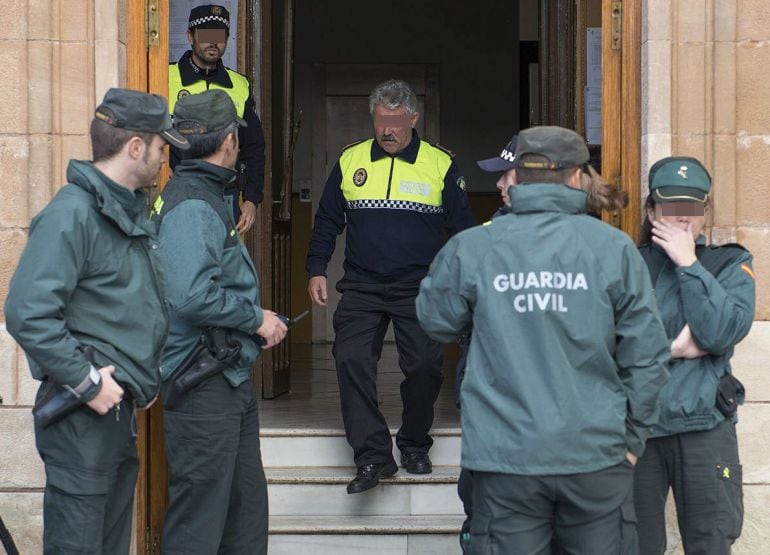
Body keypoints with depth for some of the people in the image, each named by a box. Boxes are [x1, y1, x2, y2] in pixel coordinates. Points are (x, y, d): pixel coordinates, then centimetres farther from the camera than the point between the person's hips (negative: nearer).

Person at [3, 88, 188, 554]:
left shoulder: (134, 211, 14)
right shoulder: (72, 214, -16)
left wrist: (147, 375, 14)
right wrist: (87, 382, -20)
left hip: (121, 408, 9)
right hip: (82, 413, -9)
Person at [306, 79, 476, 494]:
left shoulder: (440, 164, 3)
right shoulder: (350, 161, 8)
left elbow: (462, 227, 8)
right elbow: (327, 221, 15)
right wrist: (316, 270, 7)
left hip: (420, 288, -1)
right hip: (361, 286, 1)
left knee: (424, 366, -6)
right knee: (351, 360, -13)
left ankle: (415, 447, 18)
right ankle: (373, 456, -8)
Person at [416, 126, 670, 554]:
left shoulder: (472, 249, -4)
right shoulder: (614, 247, -4)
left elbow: (437, 322, 13)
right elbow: (646, 354, -2)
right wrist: (633, 438, 10)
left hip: (506, 457, 0)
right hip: (596, 453, 0)